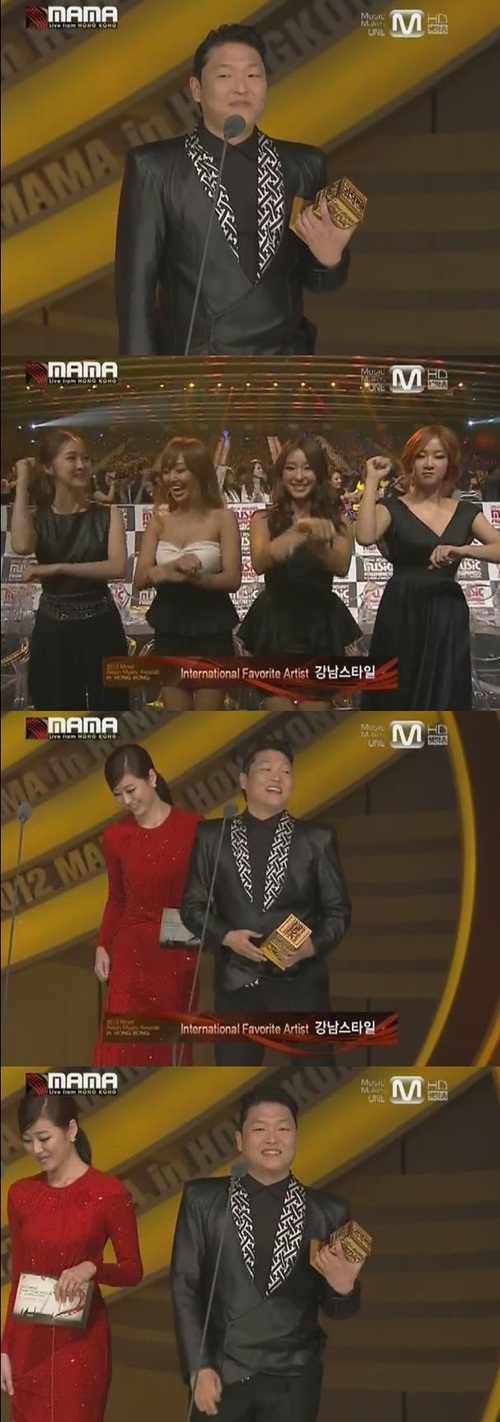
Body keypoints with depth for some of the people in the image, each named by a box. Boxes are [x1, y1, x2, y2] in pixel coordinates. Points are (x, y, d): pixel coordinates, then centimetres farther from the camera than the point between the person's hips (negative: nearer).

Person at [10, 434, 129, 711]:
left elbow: (118, 567, -16)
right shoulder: (37, 517, 2)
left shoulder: (108, 515, -1)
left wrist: (58, 569, -21)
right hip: (53, 630, 1)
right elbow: (21, 546, -22)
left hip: (100, 627, -1)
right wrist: (22, 484, -13)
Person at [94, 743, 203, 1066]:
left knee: (172, 1048, 6)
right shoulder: (115, 836, 1)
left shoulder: (193, 827, -6)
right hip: (131, 953, 1)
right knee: (123, 1048, -4)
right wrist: (102, 946, 3)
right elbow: (116, 899, 12)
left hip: (180, 955, -1)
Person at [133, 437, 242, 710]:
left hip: (211, 631, -4)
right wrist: (170, 569, -25)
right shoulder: (159, 522, 5)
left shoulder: (222, 518, -5)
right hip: (169, 631, 4)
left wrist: (193, 576, -30)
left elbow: (232, 579, -13)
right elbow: (140, 578, -4)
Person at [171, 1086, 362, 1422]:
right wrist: (199, 1367, -7)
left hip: (293, 1381, 0)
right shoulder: (203, 1200, 1)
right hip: (221, 1373, 0)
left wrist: (343, 1287, -16)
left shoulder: (329, 1212, 2)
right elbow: (185, 1288, 1)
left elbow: (335, 1310, 5)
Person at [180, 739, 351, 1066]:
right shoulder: (213, 836, 7)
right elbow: (193, 904, 7)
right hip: (237, 983, 1)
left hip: (301, 982, -1)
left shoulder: (317, 838, 5)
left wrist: (313, 945, -15)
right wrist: (226, 936, -11)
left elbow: (338, 909, 5)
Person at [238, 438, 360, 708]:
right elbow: (260, 562, -18)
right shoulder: (265, 519, 1)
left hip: (320, 624, 0)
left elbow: (341, 567, -14)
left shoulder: (335, 520, 3)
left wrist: (318, 541, -36)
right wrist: (298, 531, -36)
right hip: (276, 624, 0)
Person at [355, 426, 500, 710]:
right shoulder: (393, 508, 2)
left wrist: (463, 550, -23)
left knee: (444, 703, 3)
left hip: (447, 617, 3)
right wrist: (373, 480, -11)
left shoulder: (465, 512, 10)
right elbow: (365, 536, -20)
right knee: (398, 701, 1)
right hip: (403, 614, -2)